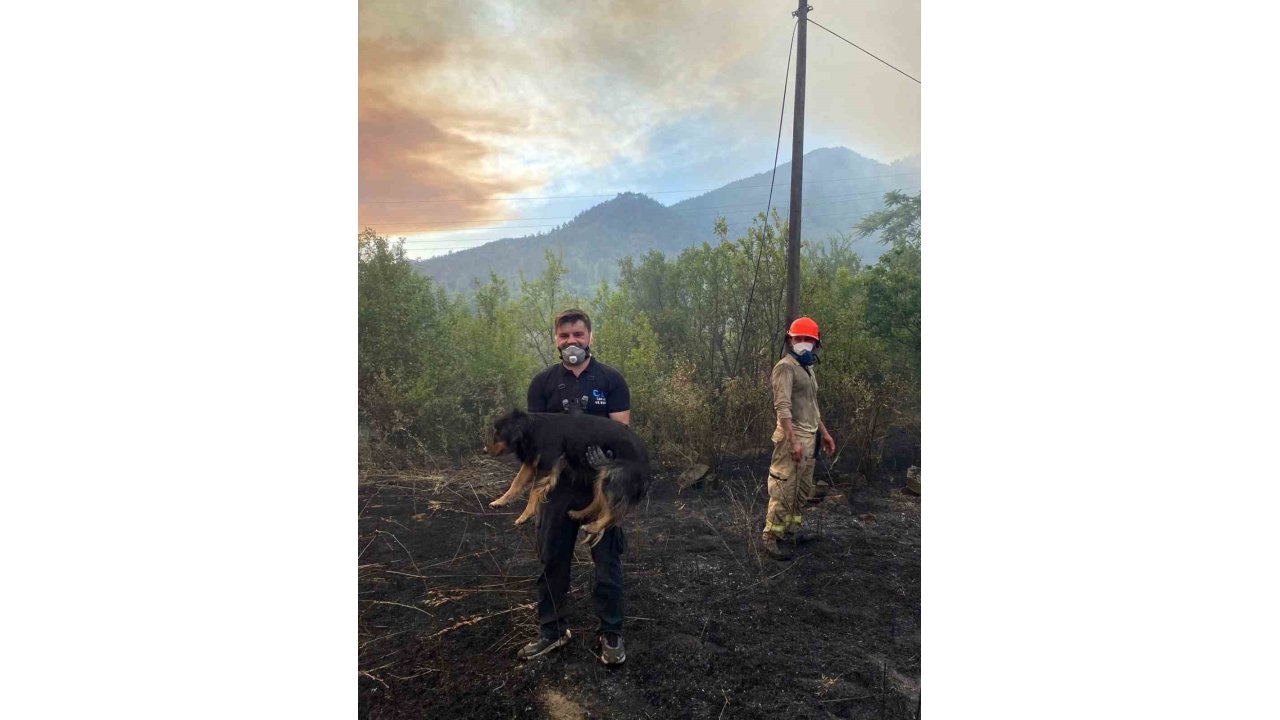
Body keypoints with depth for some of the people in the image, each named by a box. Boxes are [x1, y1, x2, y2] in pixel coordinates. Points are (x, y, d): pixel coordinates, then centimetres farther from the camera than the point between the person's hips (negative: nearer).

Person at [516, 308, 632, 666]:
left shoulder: (611, 379, -3)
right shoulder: (542, 382, 3)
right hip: (557, 485, 2)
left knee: (607, 561, 6)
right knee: (552, 560, 13)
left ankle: (610, 634, 20)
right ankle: (551, 630, 29)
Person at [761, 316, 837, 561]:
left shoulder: (808, 368, 18)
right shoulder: (785, 367, -11)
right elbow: (782, 407, -20)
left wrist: (824, 432, 24)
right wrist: (793, 441, -25)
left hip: (808, 438, 9)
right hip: (792, 438, -9)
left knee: (802, 489, 16)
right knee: (783, 490, -6)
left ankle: (792, 530, 28)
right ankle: (772, 538, 1)